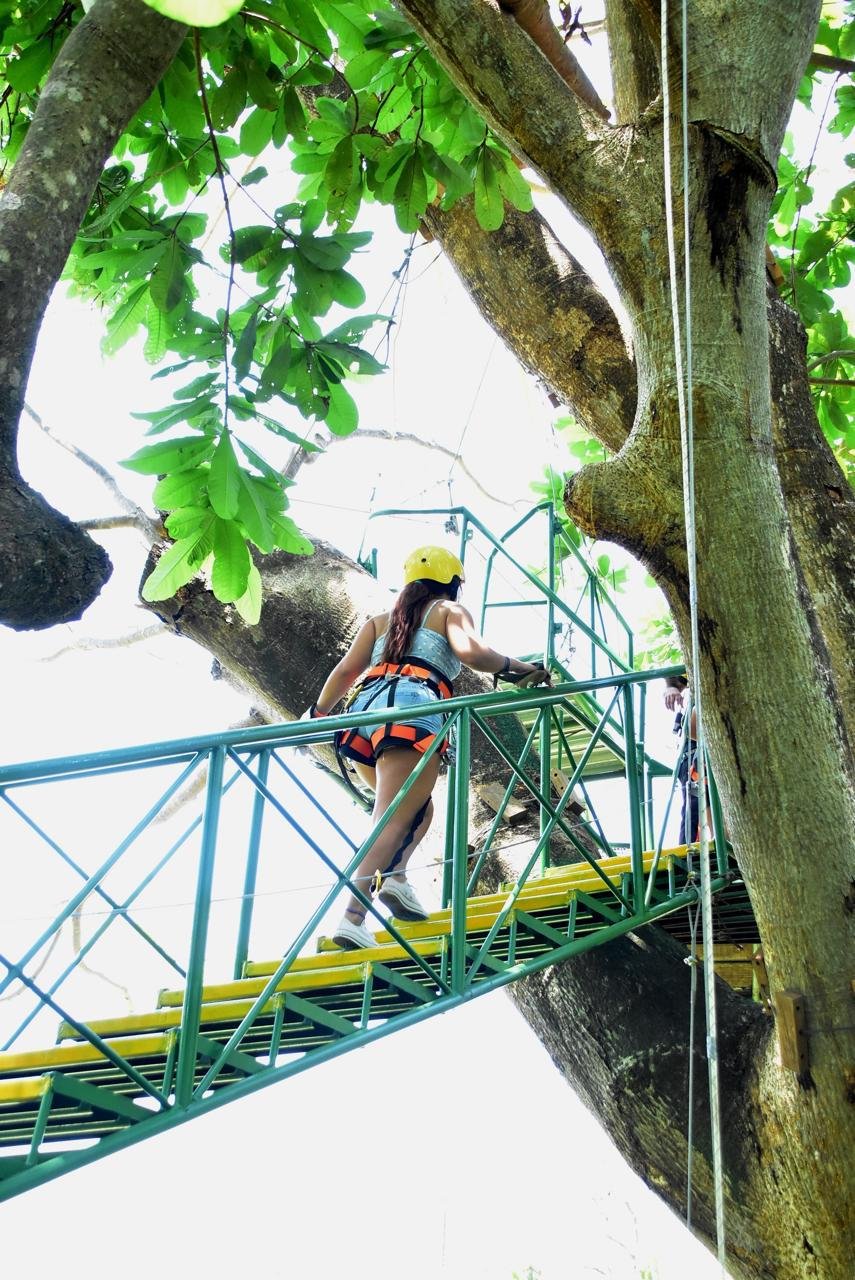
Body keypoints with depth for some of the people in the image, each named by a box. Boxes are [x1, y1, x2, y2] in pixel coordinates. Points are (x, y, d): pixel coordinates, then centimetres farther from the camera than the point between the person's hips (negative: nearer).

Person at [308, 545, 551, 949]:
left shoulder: (381, 620, 31)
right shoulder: (450, 610, 19)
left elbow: (347, 669, 18)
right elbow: (470, 651, -3)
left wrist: (317, 715, 25)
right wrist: (519, 669, 7)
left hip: (363, 707, 6)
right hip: (412, 708, -6)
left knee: (417, 808, 24)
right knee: (392, 821, -13)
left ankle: (394, 877, -1)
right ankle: (352, 917, -29)